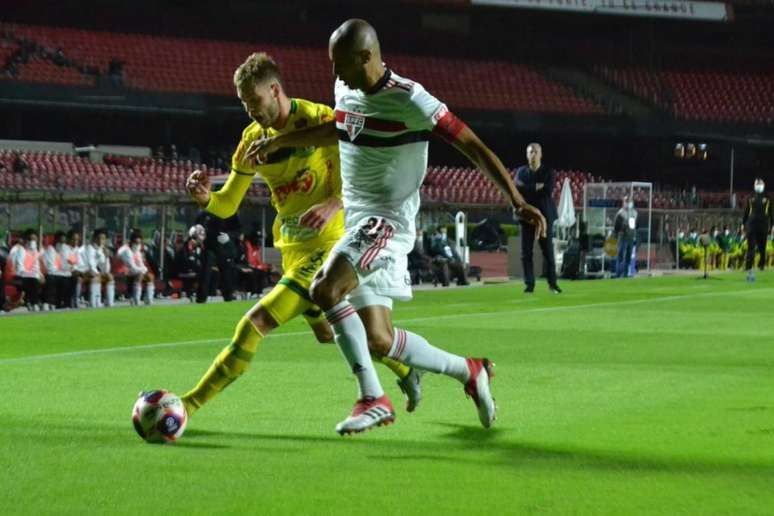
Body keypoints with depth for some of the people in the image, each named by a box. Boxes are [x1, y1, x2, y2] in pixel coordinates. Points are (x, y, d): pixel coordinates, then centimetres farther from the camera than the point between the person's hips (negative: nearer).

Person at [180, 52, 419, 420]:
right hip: (292, 247, 8)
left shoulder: (319, 120, -13)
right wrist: (205, 199, -20)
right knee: (328, 333, 21)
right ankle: (406, 371, 44)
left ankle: (191, 403, -16)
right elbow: (227, 205, 3)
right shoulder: (253, 139, 3)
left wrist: (332, 206, -34)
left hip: (328, 242, -8)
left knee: (257, 322, -18)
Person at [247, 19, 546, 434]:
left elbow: (473, 146, -14)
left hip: (388, 220, -8)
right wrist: (279, 141, 30)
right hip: (357, 220, 8)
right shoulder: (345, 88, 6)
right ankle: (468, 371, 24)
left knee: (325, 290, -29)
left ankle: (372, 398, -21)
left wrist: (517, 202, -21)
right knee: (378, 340, 4)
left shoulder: (410, 101, -17)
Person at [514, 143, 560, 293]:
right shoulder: (521, 171, 9)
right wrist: (538, 187, -14)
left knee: (548, 251, -1)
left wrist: (529, 189, -12)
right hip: (527, 215, 1)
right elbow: (518, 188, -7)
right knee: (526, 252, -2)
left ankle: (552, 283, 7)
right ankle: (529, 284, 1)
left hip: (544, 215, -1)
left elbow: (548, 190, -11)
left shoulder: (548, 172, 5)